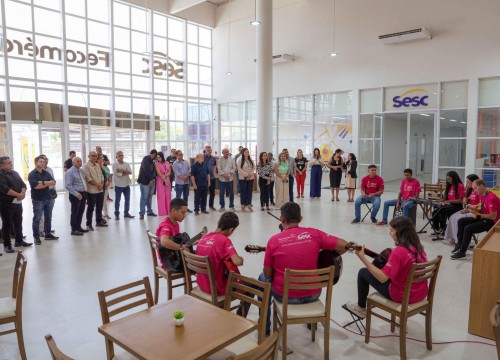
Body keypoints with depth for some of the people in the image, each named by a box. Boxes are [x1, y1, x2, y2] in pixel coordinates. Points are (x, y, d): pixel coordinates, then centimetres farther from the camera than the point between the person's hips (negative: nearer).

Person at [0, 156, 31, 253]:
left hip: (18, 202, 7)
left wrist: (23, 193, -12)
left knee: (18, 222, 15)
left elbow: (23, 184, 8)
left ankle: (19, 241, 28)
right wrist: (18, 195, -23)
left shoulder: (15, 173, 14)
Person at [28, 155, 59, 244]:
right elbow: (36, 186, -20)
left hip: (48, 198, 6)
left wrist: (43, 182, -16)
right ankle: (36, 237, 6)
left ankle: (48, 234, 24)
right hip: (38, 200, -6)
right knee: (37, 219, 0)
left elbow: (53, 182, -1)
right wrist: (48, 184, -9)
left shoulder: (46, 173, 11)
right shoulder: (32, 174, -8)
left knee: (48, 217, 13)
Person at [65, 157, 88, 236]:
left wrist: (85, 192, 11)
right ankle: (74, 230, 9)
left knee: (81, 212, 15)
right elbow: (68, 185, -17)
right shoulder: (70, 172, -12)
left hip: (83, 194, 8)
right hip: (76, 195, -8)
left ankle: (78, 227, 27)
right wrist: (77, 194, -21)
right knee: (75, 213, 1)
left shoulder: (81, 171, 12)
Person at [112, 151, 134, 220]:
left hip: (127, 184, 4)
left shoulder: (127, 164, 8)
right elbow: (117, 173, -17)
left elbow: (130, 172, -6)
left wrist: (122, 170, -16)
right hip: (118, 185, -4)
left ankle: (126, 213, 21)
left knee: (127, 199, 10)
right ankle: (117, 214, 12)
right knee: (117, 200, 3)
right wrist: (125, 173, -10)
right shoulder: (115, 165, -3)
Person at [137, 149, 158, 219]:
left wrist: (153, 178, 2)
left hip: (151, 181, 8)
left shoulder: (151, 160, 15)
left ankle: (149, 211, 21)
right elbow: (146, 170, -18)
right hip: (145, 181, -8)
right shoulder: (146, 159, -10)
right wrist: (150, 179, -19)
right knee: (144, 198, -3)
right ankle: (141, 213, 2)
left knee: (149, 197, 12)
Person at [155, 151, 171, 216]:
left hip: (167, 180, 4)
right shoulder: (157, 164, -6)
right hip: (160, 181, -4)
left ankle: (168, 211, 13)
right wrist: (164, 180, -13)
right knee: (161, 196, -2)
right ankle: (162, 212, 2)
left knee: (168, 196, 6)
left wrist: (165, 175, -14)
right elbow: (159, 173, -11)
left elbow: (169, 171, 5)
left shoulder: (167, 163, 5)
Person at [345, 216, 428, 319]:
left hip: (402, 295, -7)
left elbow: (382, 278, -25)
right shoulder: (418, 247, -2)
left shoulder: (398, 251, -25)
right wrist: (391, 260, 15)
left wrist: (362, 258, -24)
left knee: (363, 272, 7)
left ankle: (361, 308, 25)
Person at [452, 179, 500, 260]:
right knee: (461, 221, 3)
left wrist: (477, 213, -22)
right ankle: (460, 244, 6)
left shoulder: (491, 198, -24)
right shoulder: (482, 196, 6)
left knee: (468, 228, -25)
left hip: (491, 221, -10)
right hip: (483, 218, 10)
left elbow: (493, 216, -25)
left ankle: (462, 252, -14)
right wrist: (473, 209, -3)